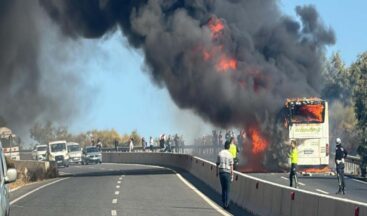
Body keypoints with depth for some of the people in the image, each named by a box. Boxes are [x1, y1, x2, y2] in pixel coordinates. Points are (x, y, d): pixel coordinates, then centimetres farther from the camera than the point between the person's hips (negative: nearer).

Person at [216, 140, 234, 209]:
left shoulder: (220, 153, 1)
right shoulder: (230, 155, -8)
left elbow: (217, 164, 5)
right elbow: (231, 166, -8)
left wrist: (217, 172, 15)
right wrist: (232, 176, -3)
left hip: (221, 172, 3)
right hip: (227, 172, -3)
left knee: (223, 188, 14)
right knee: (227, 189, 2)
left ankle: (224, 203, 12)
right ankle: (226, 204, -2)